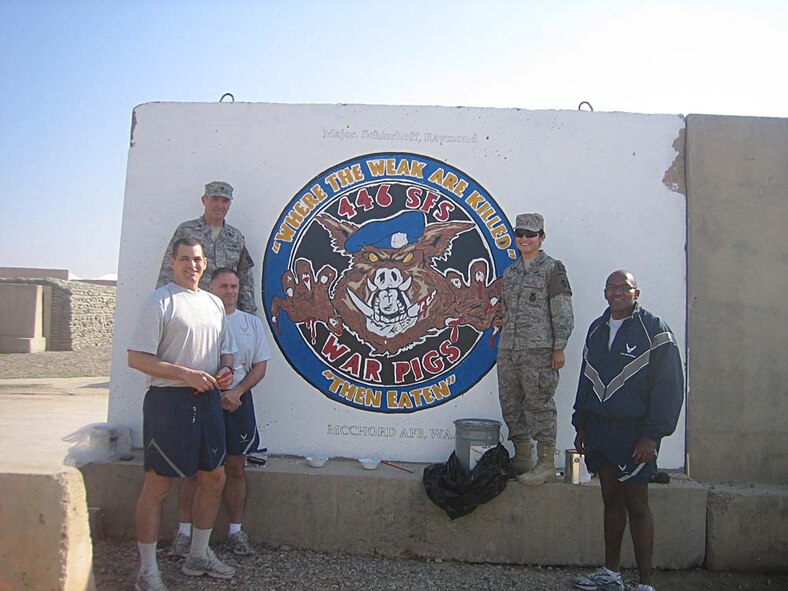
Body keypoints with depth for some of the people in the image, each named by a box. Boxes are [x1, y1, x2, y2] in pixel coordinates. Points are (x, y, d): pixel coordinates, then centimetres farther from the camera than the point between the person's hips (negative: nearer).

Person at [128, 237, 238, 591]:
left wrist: (226, 370, 1)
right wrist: (186, 373, -20)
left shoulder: (214, 303, 14)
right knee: (157, 485, 0)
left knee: (214, 477, 13)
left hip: (207, 399, 8)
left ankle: (199, 556, 31)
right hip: (168, 400, -7)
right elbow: (136, 358, -13)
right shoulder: (159, 302, -7)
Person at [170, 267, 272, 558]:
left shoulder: (252, 323, 8)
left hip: (239, 401, 2)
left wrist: (236, 392, -11)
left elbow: (259, 367, 5)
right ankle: (184, 531, 14)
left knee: (235, 469, 8)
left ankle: (236, 530, 18)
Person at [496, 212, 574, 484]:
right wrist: (503, 342, 16)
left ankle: (547, 465, 6)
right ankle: (522, 458, 23)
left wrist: (559, 348, -12)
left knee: (539, 404, -4)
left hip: (538, 350, -7)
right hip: (508, 350, 7)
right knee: (511, 403, 11)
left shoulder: (552, 268, -3)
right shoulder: (510, 273, 16)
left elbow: (563, 312, -7)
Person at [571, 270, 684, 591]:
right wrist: (581, 425, 15)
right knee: (611, 500, 13)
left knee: (636, 504, -1)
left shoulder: (654, 330, -5)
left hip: (633, 430, -5)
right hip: (599, 429, 5)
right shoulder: (597, 329, 13)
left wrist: (652, 434, -15)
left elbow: (670, 386, -10)